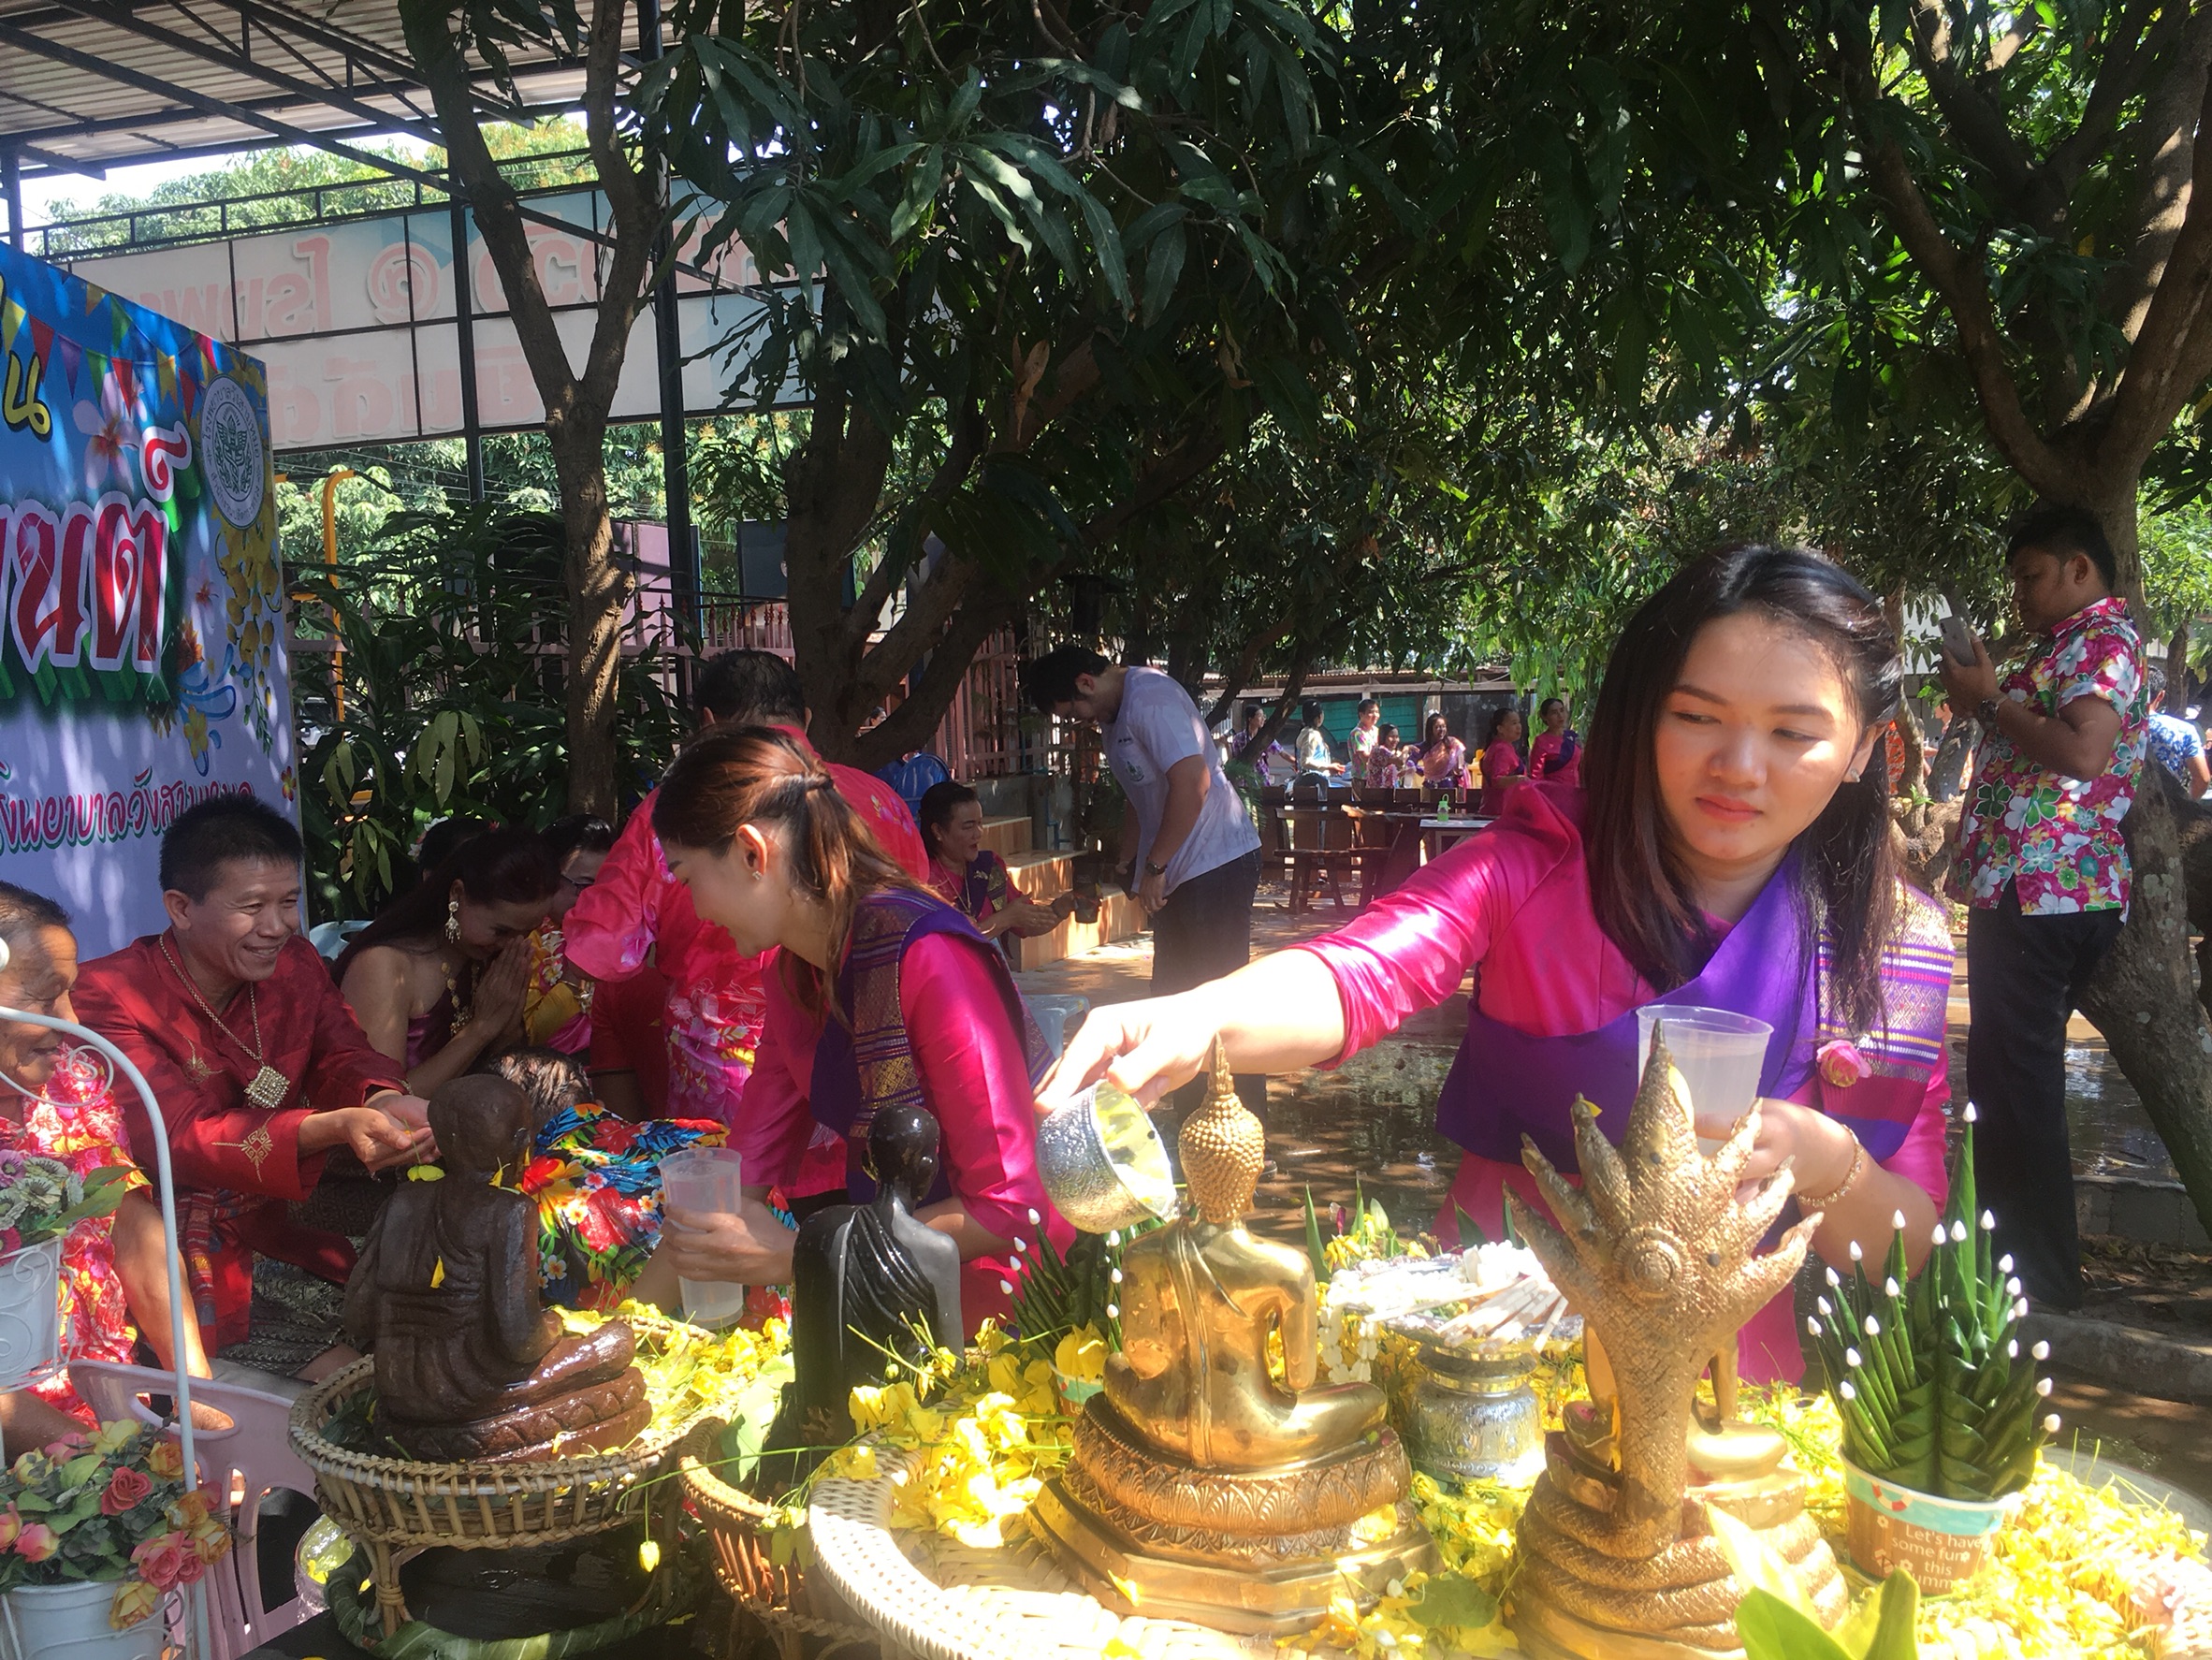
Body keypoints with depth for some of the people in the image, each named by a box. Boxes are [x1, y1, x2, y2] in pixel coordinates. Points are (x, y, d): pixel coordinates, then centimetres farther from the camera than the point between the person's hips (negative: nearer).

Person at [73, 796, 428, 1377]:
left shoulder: (295, 965, 6)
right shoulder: (109, 996, -16)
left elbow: (345, 1057, -6)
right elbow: (180, 1139, -26)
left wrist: (385, 1103, -33)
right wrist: (333, 1128, -43)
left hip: (275, 1230, 6)